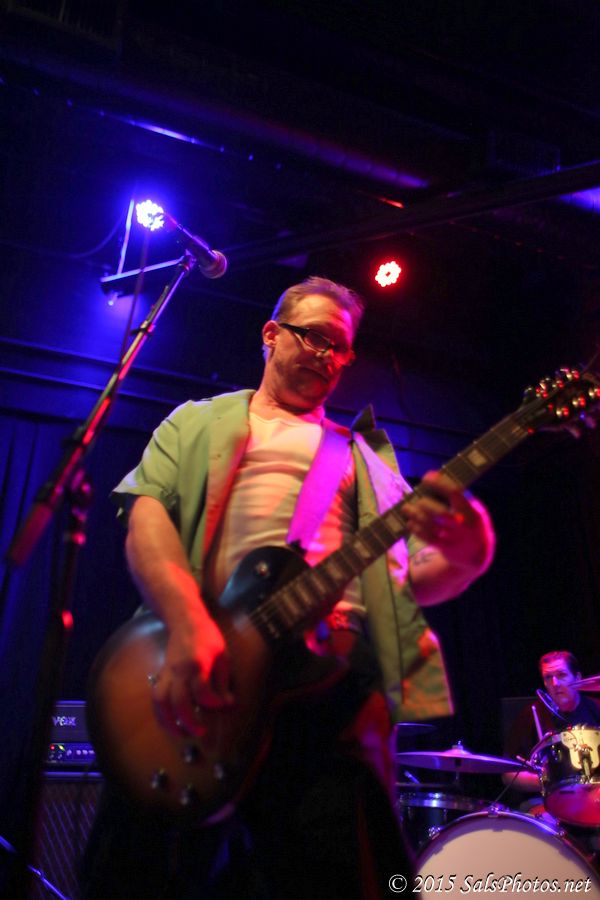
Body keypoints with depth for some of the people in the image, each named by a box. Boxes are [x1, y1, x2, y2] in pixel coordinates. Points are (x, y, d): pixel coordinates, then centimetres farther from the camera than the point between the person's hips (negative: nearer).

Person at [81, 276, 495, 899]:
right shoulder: (199, 422, 19)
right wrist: (188, 623, -18)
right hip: (195, 664, 0)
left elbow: (411, 578, 15)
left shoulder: (365, 452, 24)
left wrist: (465, 556, -10)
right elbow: (147, 515, 1)